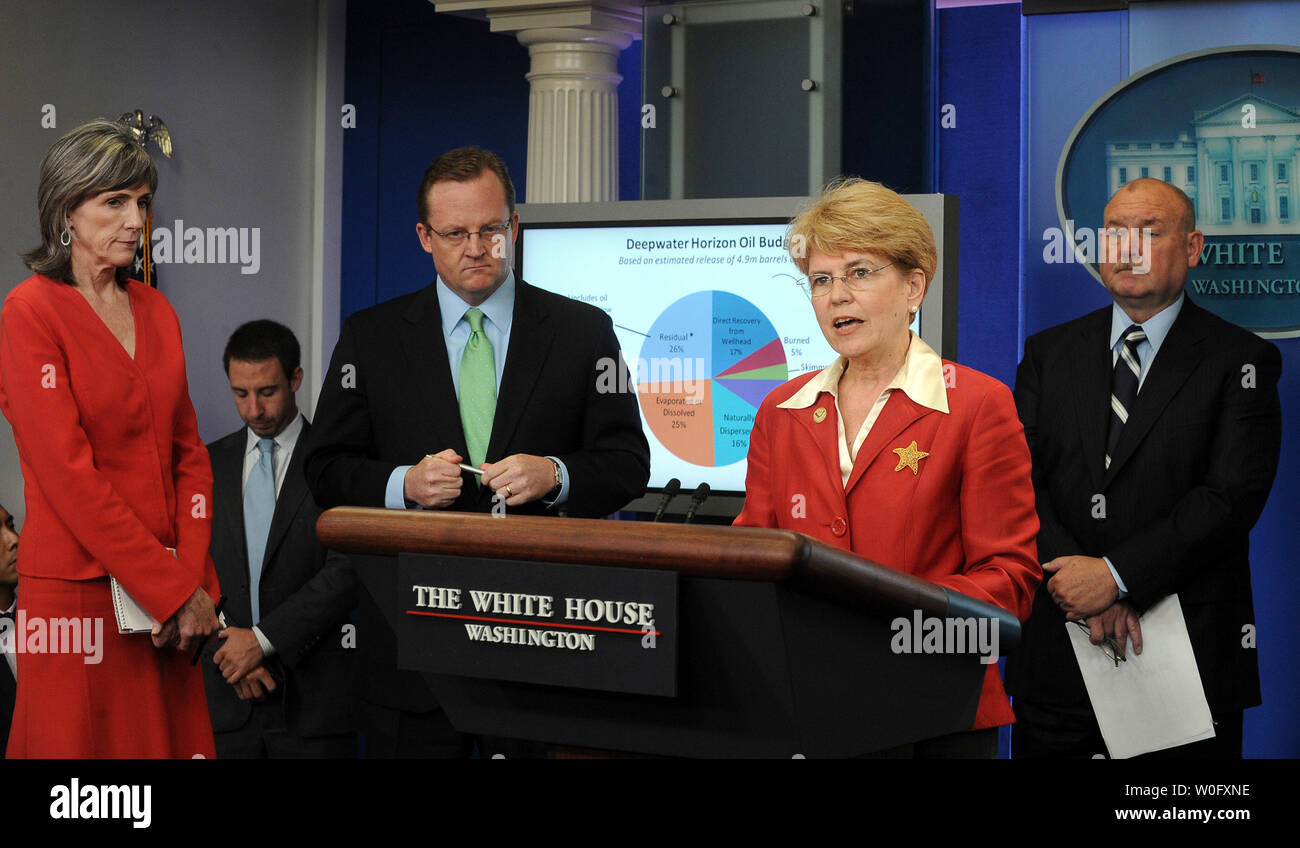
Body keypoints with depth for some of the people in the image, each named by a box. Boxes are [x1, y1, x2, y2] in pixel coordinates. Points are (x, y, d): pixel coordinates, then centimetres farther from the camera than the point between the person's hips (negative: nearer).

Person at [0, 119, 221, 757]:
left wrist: (193, 579, -4)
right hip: (78, 592, -6)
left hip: (169, 602, 6)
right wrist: (175, 591, -14)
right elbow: (69, 476, -15)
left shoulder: (155, 310, 12)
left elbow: (188, 451, 10)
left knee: (176, 739, 9)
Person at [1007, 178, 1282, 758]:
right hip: (1057, 644, 3)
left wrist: (1115, 575, -18)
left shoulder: (1240, 361, 0)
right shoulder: (1049, 354, 11)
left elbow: (1232, 496, -11)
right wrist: (1082, 581, -14)